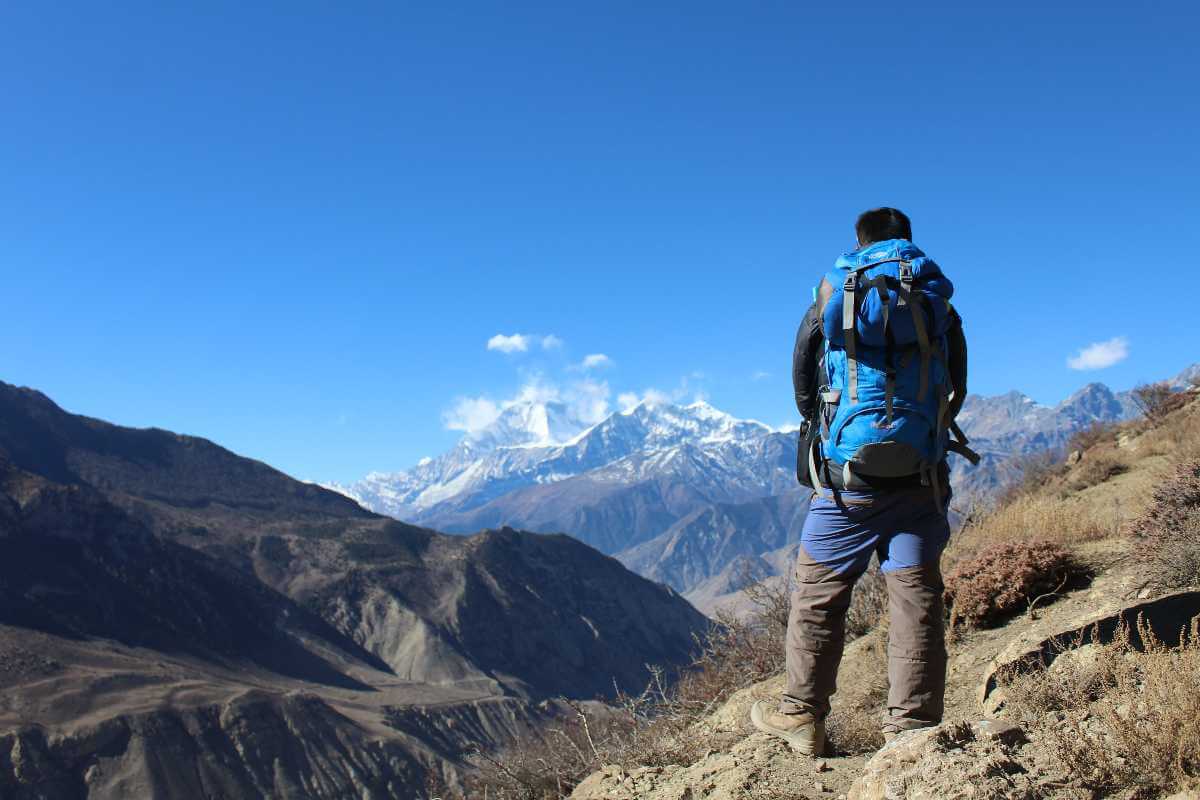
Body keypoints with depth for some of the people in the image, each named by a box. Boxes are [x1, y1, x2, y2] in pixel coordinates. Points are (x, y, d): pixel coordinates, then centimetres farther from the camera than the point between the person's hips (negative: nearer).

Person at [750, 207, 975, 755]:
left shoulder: (833, 294, 5)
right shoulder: (940, 303, 8)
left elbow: (802, 385, 10)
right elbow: (956, 392, 13)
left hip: (848, 476, -1)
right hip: (923, 476, 2)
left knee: (817, 594, 9)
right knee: (917, 598, 3)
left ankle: (802, 717, 15)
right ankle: (912, 727, 5)